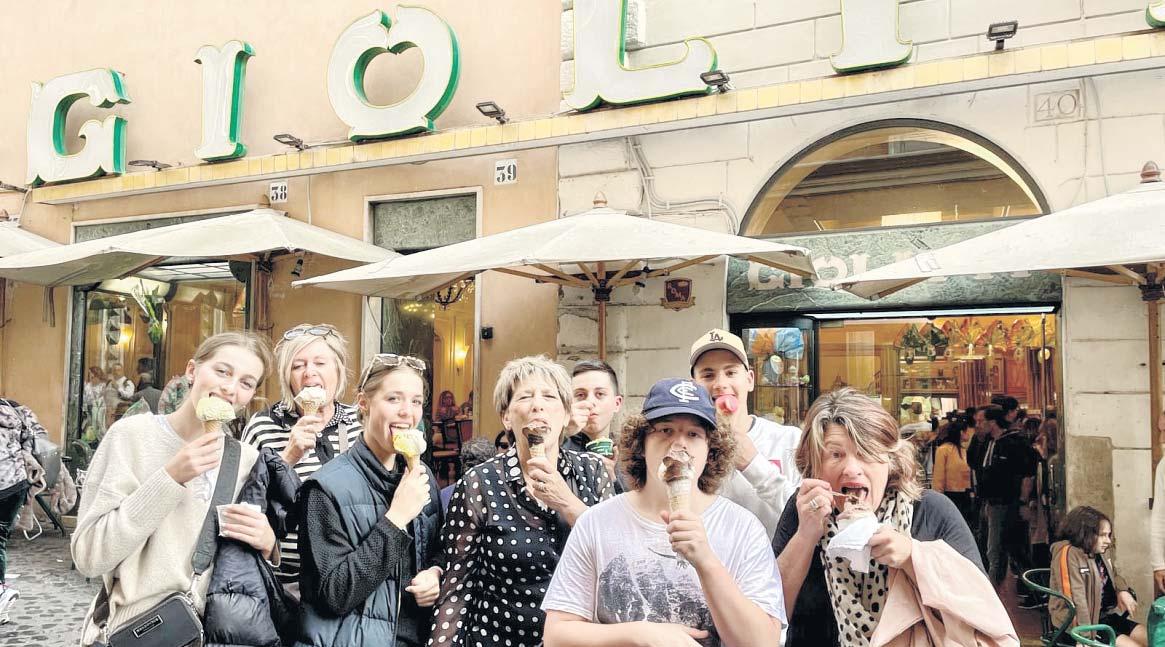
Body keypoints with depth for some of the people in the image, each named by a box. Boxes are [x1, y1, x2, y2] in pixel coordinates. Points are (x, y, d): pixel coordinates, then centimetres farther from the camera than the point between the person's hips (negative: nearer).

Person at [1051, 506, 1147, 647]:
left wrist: (1123, 591, 6)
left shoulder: (1099, 554, 8)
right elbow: (1074, 597, -25)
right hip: (1087, 622, -9)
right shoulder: (1068, 554, -22)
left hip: (1107, 616, 9)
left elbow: (1113, 576, 30)